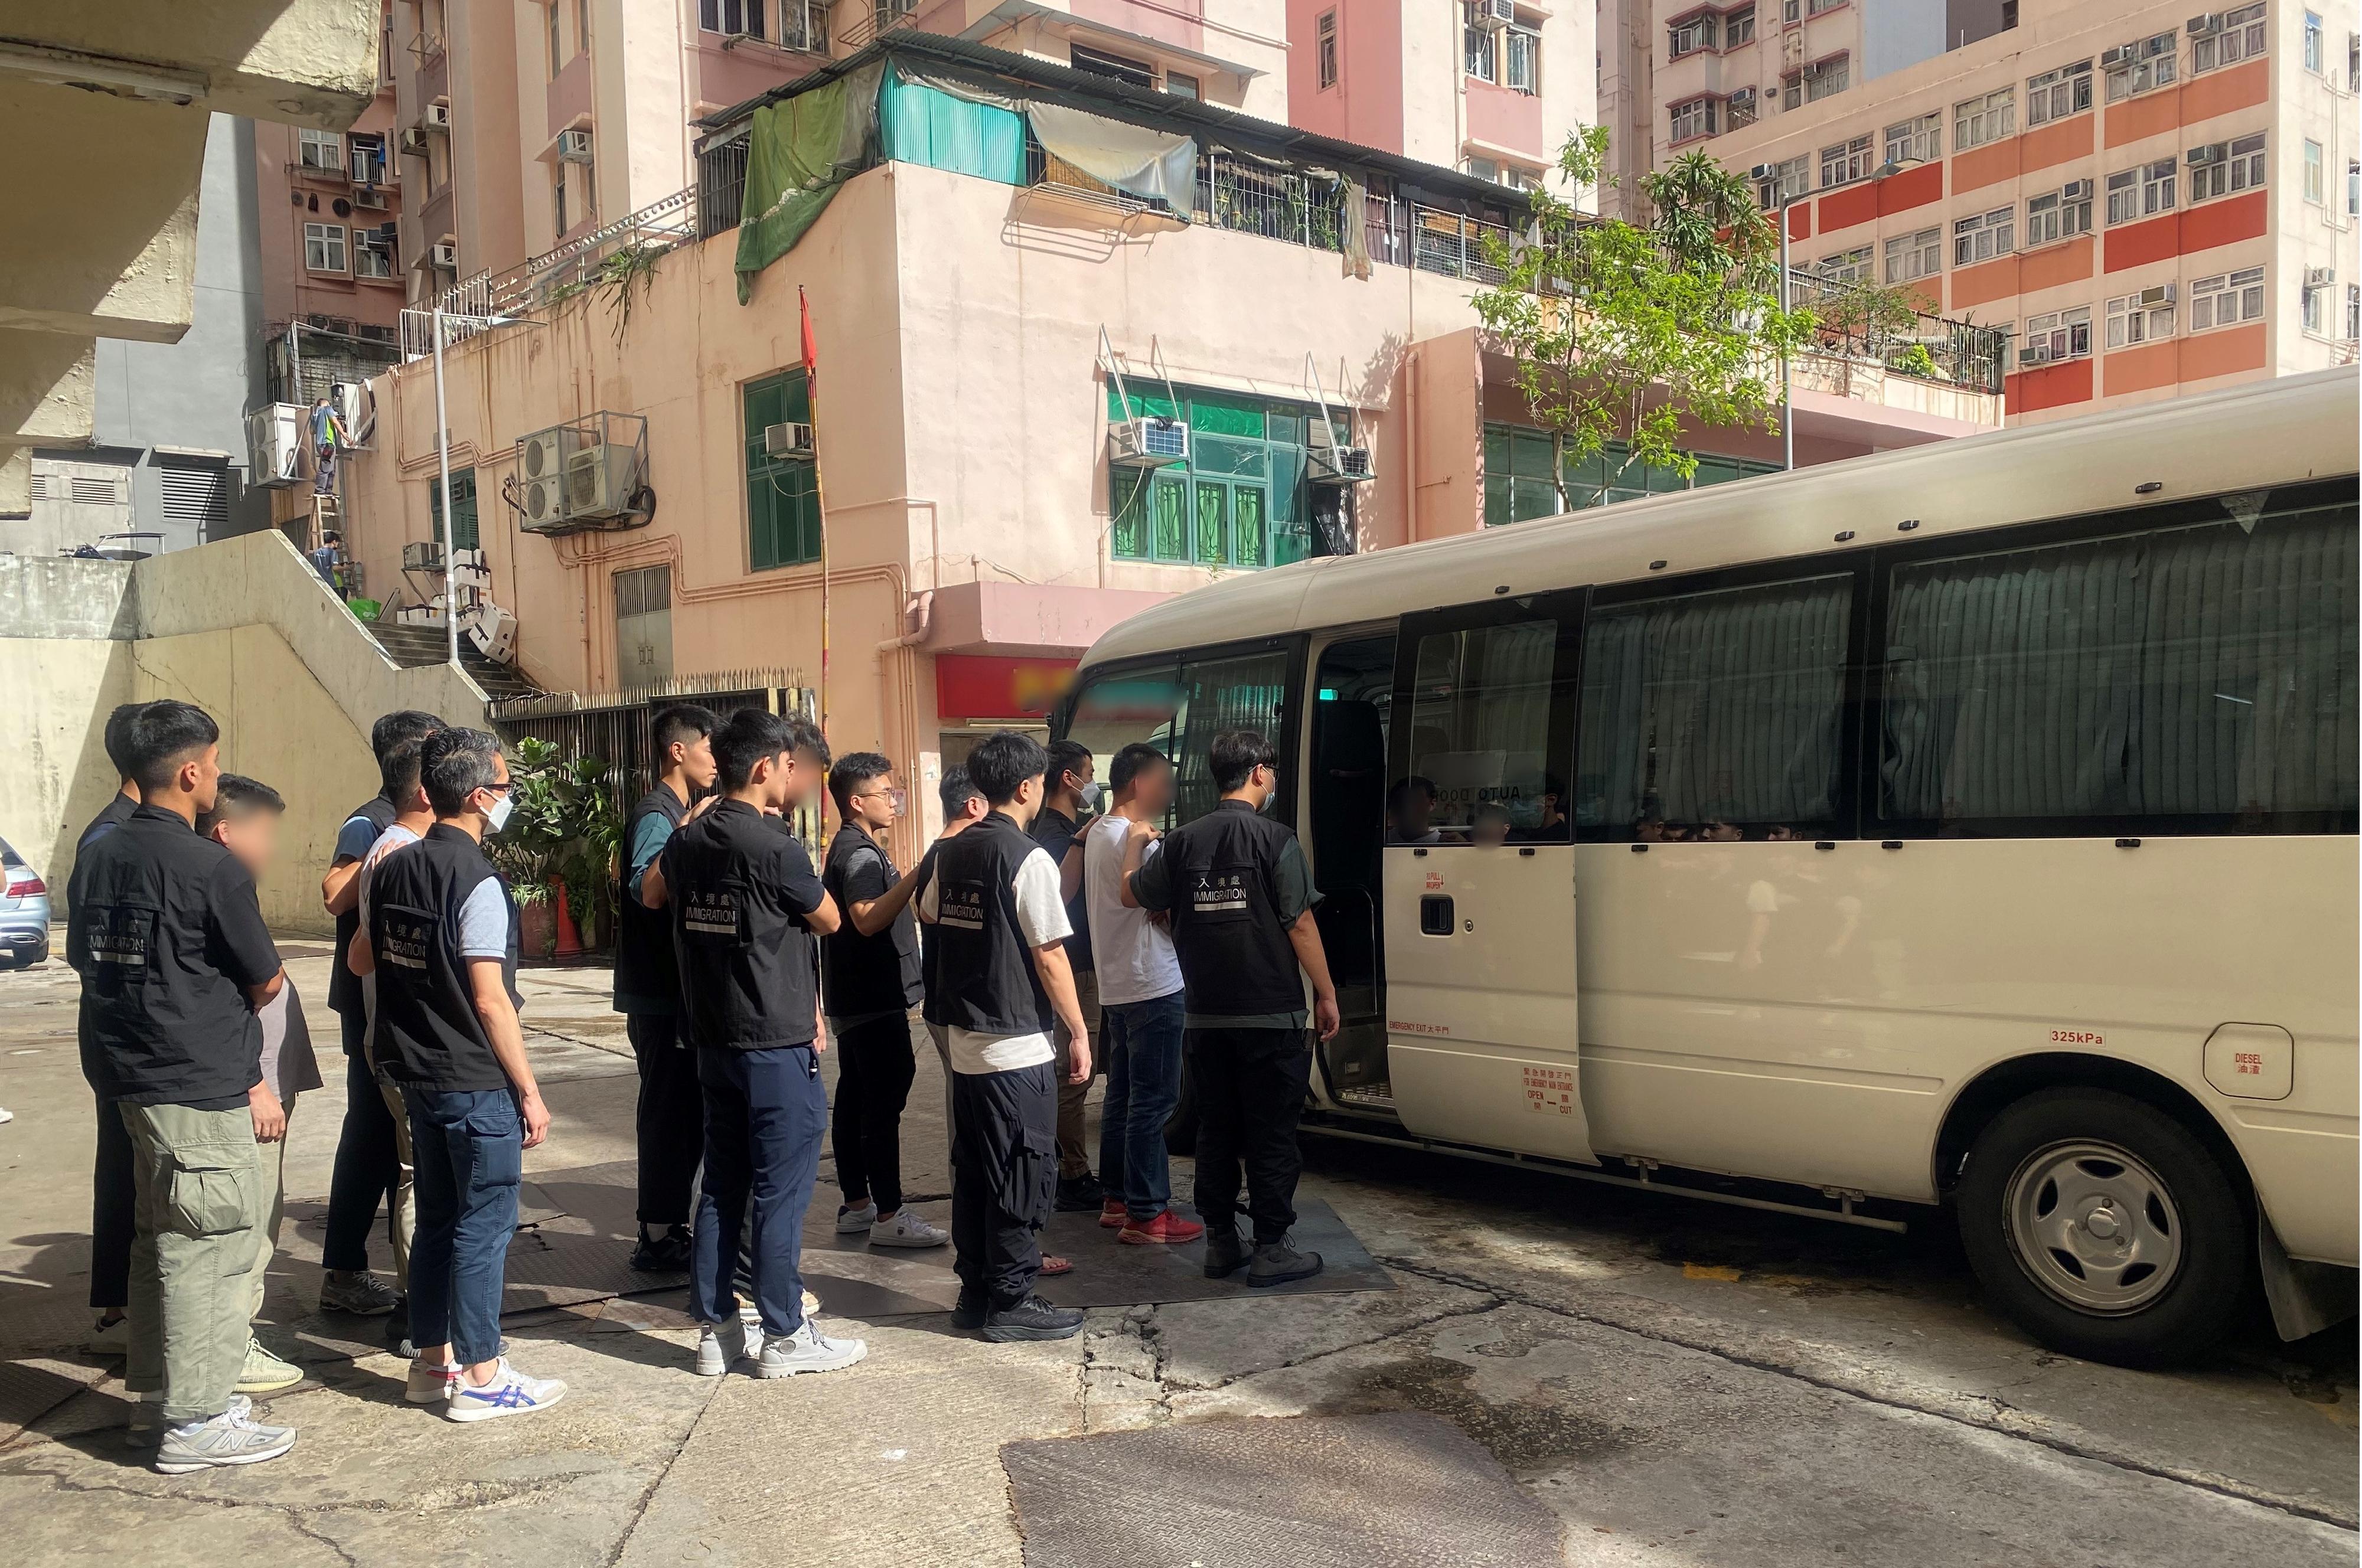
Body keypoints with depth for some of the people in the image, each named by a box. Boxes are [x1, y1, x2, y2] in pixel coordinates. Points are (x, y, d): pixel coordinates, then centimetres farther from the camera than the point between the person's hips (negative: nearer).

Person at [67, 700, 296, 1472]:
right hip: (203, 1090, -8)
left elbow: (84, 960, 14)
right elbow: (266, 982, -9)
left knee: (161, 1239, 19)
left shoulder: (97, 857, 5)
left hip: (134, 1080, 8)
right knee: (210, 1250, 0)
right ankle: (197, 1422, 7)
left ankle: (165, 1389, 31)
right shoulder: (213, 868, -18)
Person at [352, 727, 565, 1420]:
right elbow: (491, 1000, -19)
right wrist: (530, 1090, -14)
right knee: (484, 1224, 1)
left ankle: (431, 1362, 26)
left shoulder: (393, 868, 6)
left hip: (418, 1074, 8)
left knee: (437, 1218, 17)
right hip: (477, 1081, -8)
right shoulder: (478, 882, -18)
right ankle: (479, 1377, 8)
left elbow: (361, 960, 17)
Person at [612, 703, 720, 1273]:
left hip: (672, 992, 10)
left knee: (678, 1113, 14)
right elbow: (644, 887, -31)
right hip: (662, 996, -10)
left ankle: (666, 1230, 23)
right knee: (671, 1112, -3)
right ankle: (659, 1238, 5)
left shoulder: (679, 815, 16)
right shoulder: (657, 815, -15)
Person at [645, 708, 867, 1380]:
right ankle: (785, 1336, 10)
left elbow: (651, 891, 25)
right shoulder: (775, 848, -19)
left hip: (714, 1041, 8)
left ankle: (715, 1329, 21)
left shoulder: (689, 839, 4)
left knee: (722, 1185, 14)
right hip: (777, 1045, -7)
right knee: (782, 1192, 2)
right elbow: (829, 920, -3)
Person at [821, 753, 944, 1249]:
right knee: (883, 1105, -8)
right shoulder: (860, 854, -16)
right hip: (875, 1002, -11)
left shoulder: (854, 849, 17)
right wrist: (917, 876, -34)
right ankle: (889, 1216, -6)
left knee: (854, 1100, 13)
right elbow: (868, 919, -31)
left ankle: (855, 1205, 19)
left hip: (858, 1000, 11)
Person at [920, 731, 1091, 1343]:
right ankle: (1011, 1302, 8)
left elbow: (927, 913, 25)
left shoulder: (951, 853, 6)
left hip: (965, 1041, 8)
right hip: (1018, 1046, -8)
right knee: (1025, 1174, 2)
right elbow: (1049, 955, -16)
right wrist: (1079, 1032, -8)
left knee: (974, 1170, 14)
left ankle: (976, 1293, 23)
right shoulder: (1028, 859, -15)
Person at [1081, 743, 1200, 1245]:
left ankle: (1118, 1200, 23)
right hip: (1153, 987, -10)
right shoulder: (1137, 838, -16)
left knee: (1122, 1096, 15)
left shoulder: (1098, 833, 13)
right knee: (1152, 1102, -5)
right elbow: (1165, 911, -16)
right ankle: (1146, 1216, -2)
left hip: (1116, 987, 10)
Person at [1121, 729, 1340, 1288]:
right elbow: (1300, 925, -11)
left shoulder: (1183, 842, 2)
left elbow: (1132, 894, 15)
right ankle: (1271, 1250, 6)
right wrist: (1327, 994, -2)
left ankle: (1220, 1243, 19)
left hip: (1206, 1016, 5)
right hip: (1270, 1016, -5)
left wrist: (1135, 843, 32)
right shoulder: (1275, 840, -11)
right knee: (1273, 1134, 3)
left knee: (1216, 1131, 13)